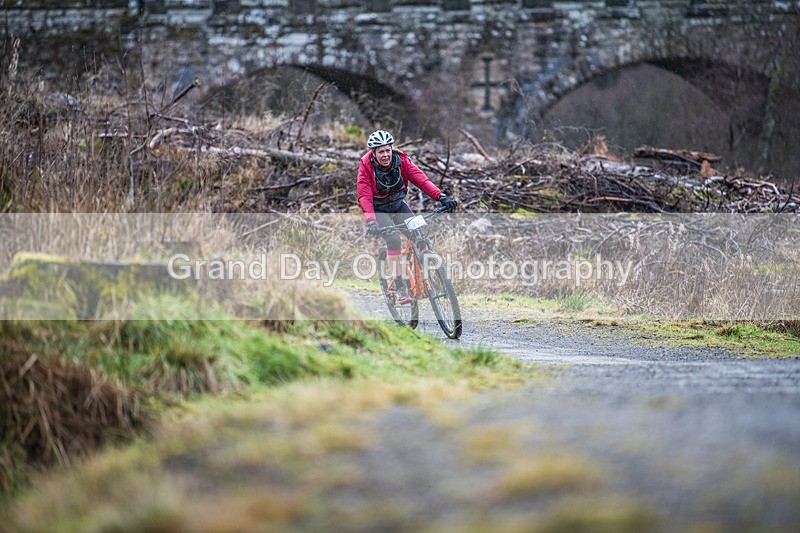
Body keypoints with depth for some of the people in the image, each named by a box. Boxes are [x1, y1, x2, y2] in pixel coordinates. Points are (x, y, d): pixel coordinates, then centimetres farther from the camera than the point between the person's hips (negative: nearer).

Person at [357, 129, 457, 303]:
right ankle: (399, 287, -20)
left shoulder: (400, 160, -15)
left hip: (399, 205, 3)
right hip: (379, 210, -3)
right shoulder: (366, 167, -22)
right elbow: (364, 196, -29)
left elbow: (421, 179, -24)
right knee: (393, 239, -27)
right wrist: (371, 222, -45)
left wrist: (441, 197, -38)